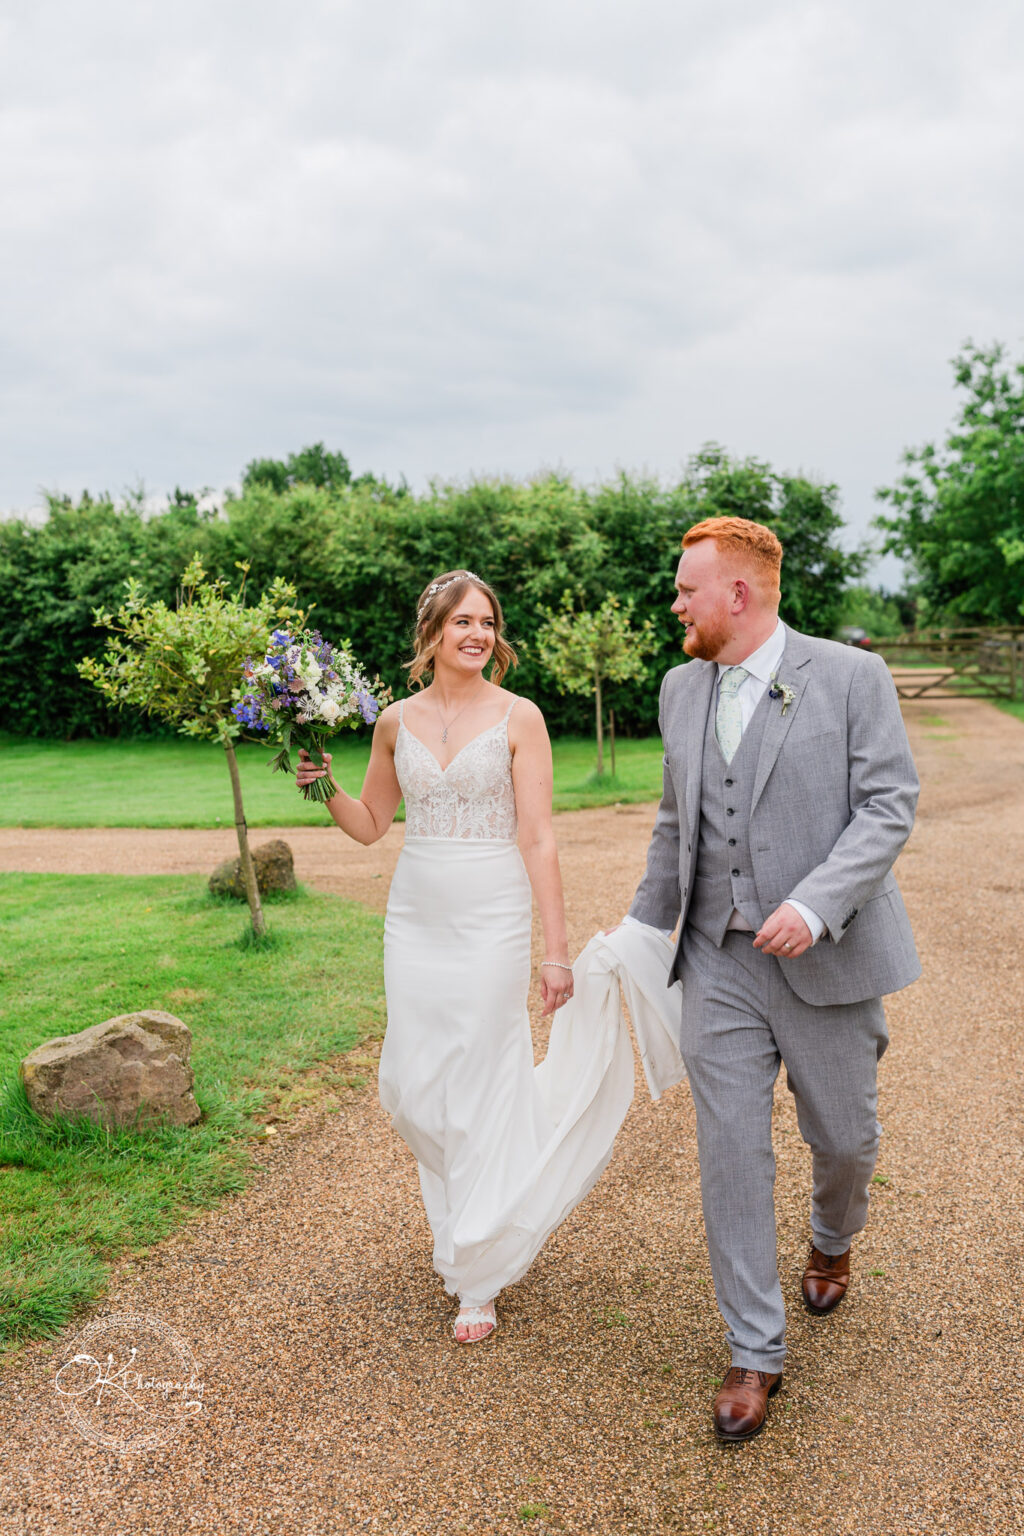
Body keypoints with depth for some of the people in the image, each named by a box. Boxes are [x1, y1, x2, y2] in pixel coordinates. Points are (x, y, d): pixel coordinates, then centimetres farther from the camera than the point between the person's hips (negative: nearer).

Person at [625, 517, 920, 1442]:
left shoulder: (852, 676, -7)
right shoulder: (683, 689, 8)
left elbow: (890, 805, -11)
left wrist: (814, 905, -24)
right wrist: (643, 929, 15)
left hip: (827, 957, -3)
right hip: (719, 961, 3)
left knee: (844, 1134, 14)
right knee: (731, 1151, 2)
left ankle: (833, 1242, 49)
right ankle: (756, 1352, 17)